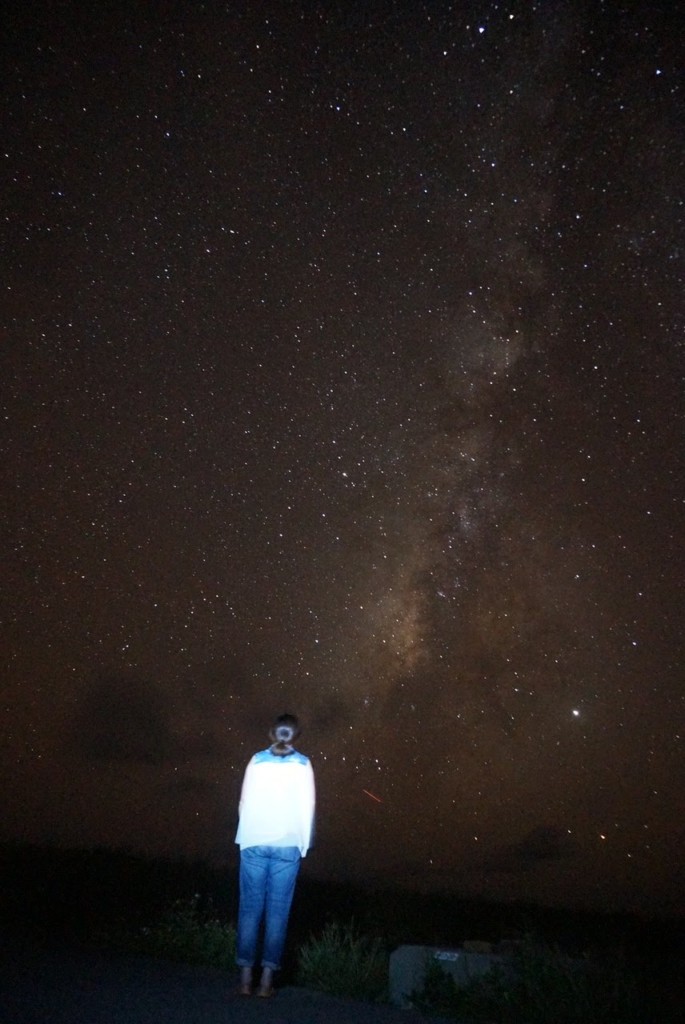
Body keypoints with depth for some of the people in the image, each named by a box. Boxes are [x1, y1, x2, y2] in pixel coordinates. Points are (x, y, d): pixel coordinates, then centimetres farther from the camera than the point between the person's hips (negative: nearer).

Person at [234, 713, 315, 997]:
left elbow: (245, 802, 4)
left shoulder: (257, 761, 4)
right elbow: (307, 807, 1)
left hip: (254, 841, 1)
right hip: (287, 844, -1)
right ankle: (267, 978, 5)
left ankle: (245, 976, 8)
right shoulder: (302, 764, 2)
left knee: (250, 907, 7)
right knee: (277, 910, 4)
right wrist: (304, 845, 9)